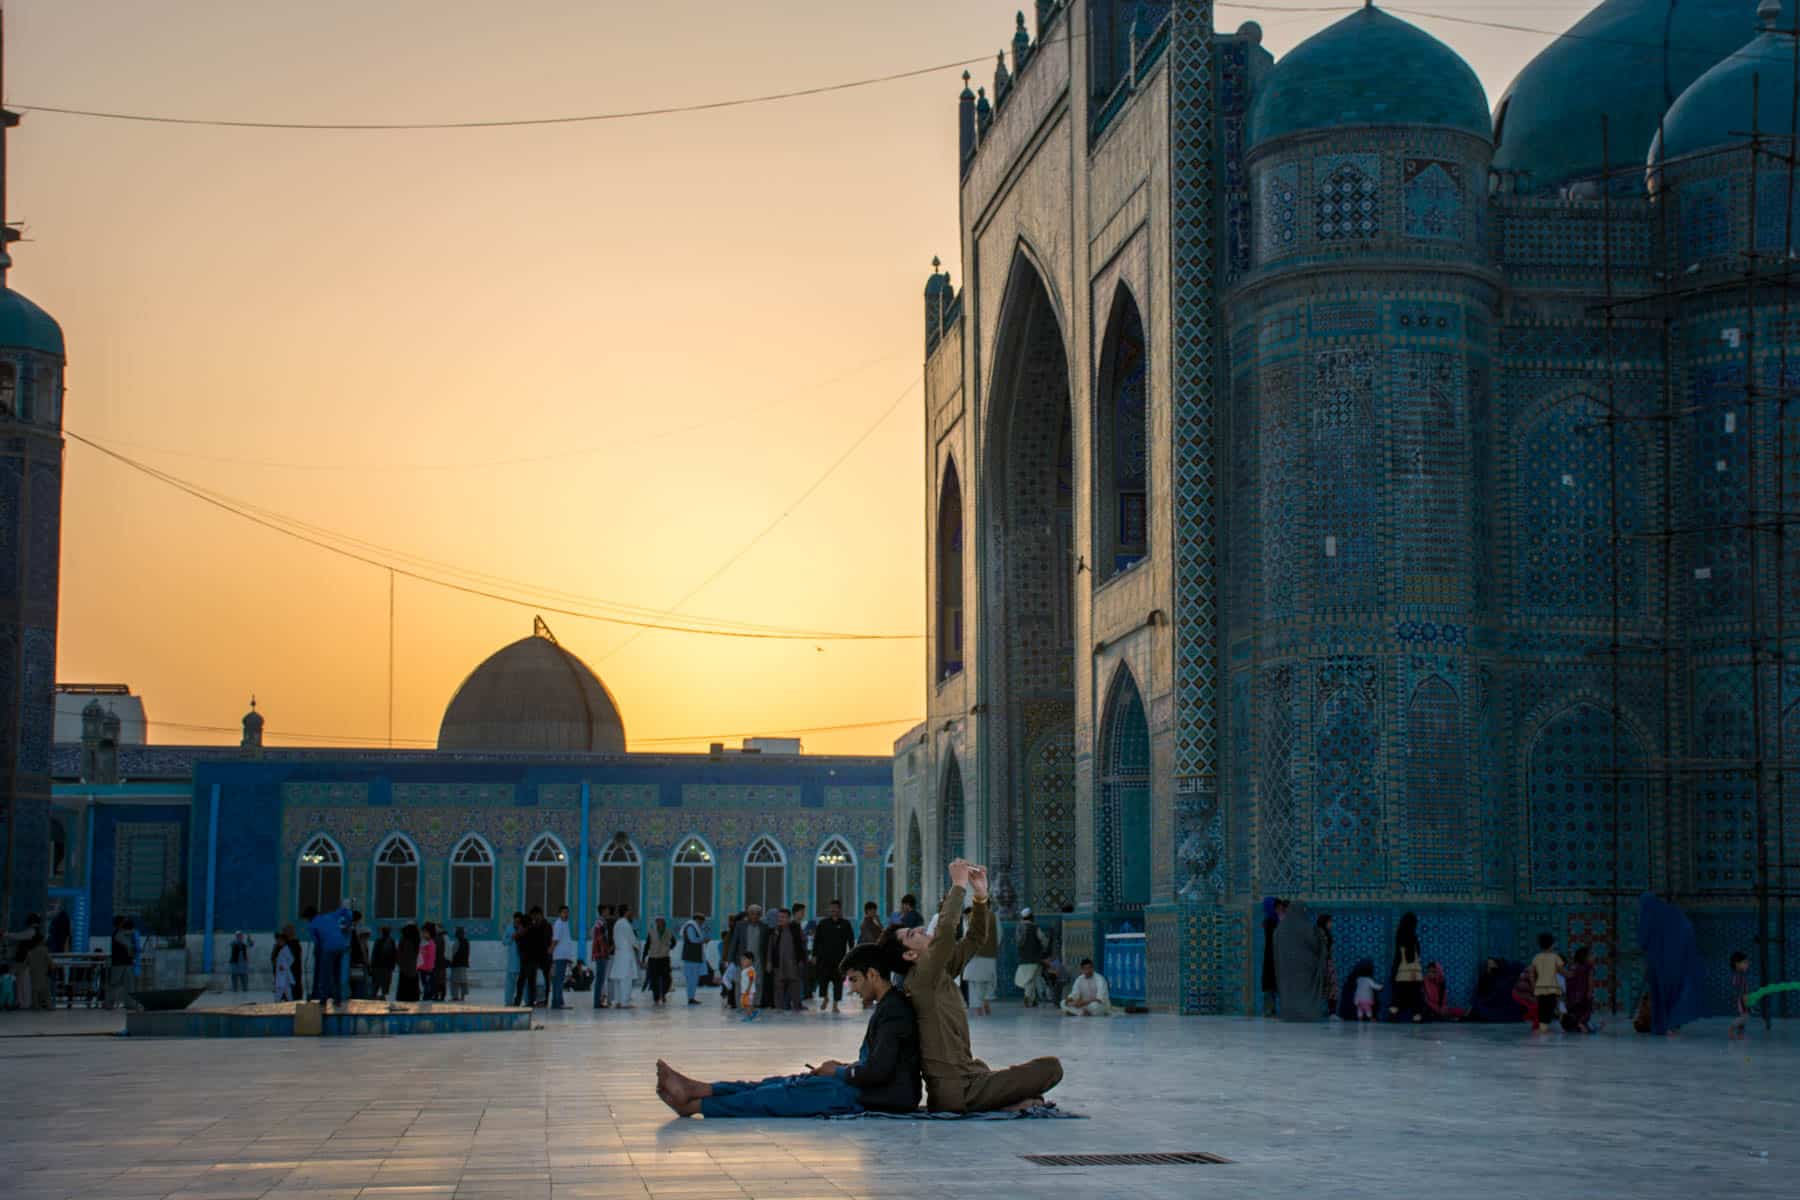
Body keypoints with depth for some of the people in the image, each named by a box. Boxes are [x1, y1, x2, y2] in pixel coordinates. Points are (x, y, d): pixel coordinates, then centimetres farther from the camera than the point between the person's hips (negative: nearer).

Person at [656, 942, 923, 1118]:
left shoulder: (893, 1011, -16)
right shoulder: (888, 1006, 17)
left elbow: (878, 1071, -23)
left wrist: (839, 1072, -8)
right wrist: (845, 1066, 8)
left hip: (887, 1096, -10)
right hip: (874, 1089, 10)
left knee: (792, 1093, -11)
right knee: (791, 1083, 2)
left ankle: (694, 1105, -13)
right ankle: (696, 1090, -4)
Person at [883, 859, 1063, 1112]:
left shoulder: (941, 972, 12)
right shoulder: (920, 978, -15)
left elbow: (975, 939, 17)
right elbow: (945, 931, -30)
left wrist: (981, 897, 2)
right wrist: (958, 885, -22)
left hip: (967, 1077, 10)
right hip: (955, 1090, -10)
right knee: (1050, 1067, -11)